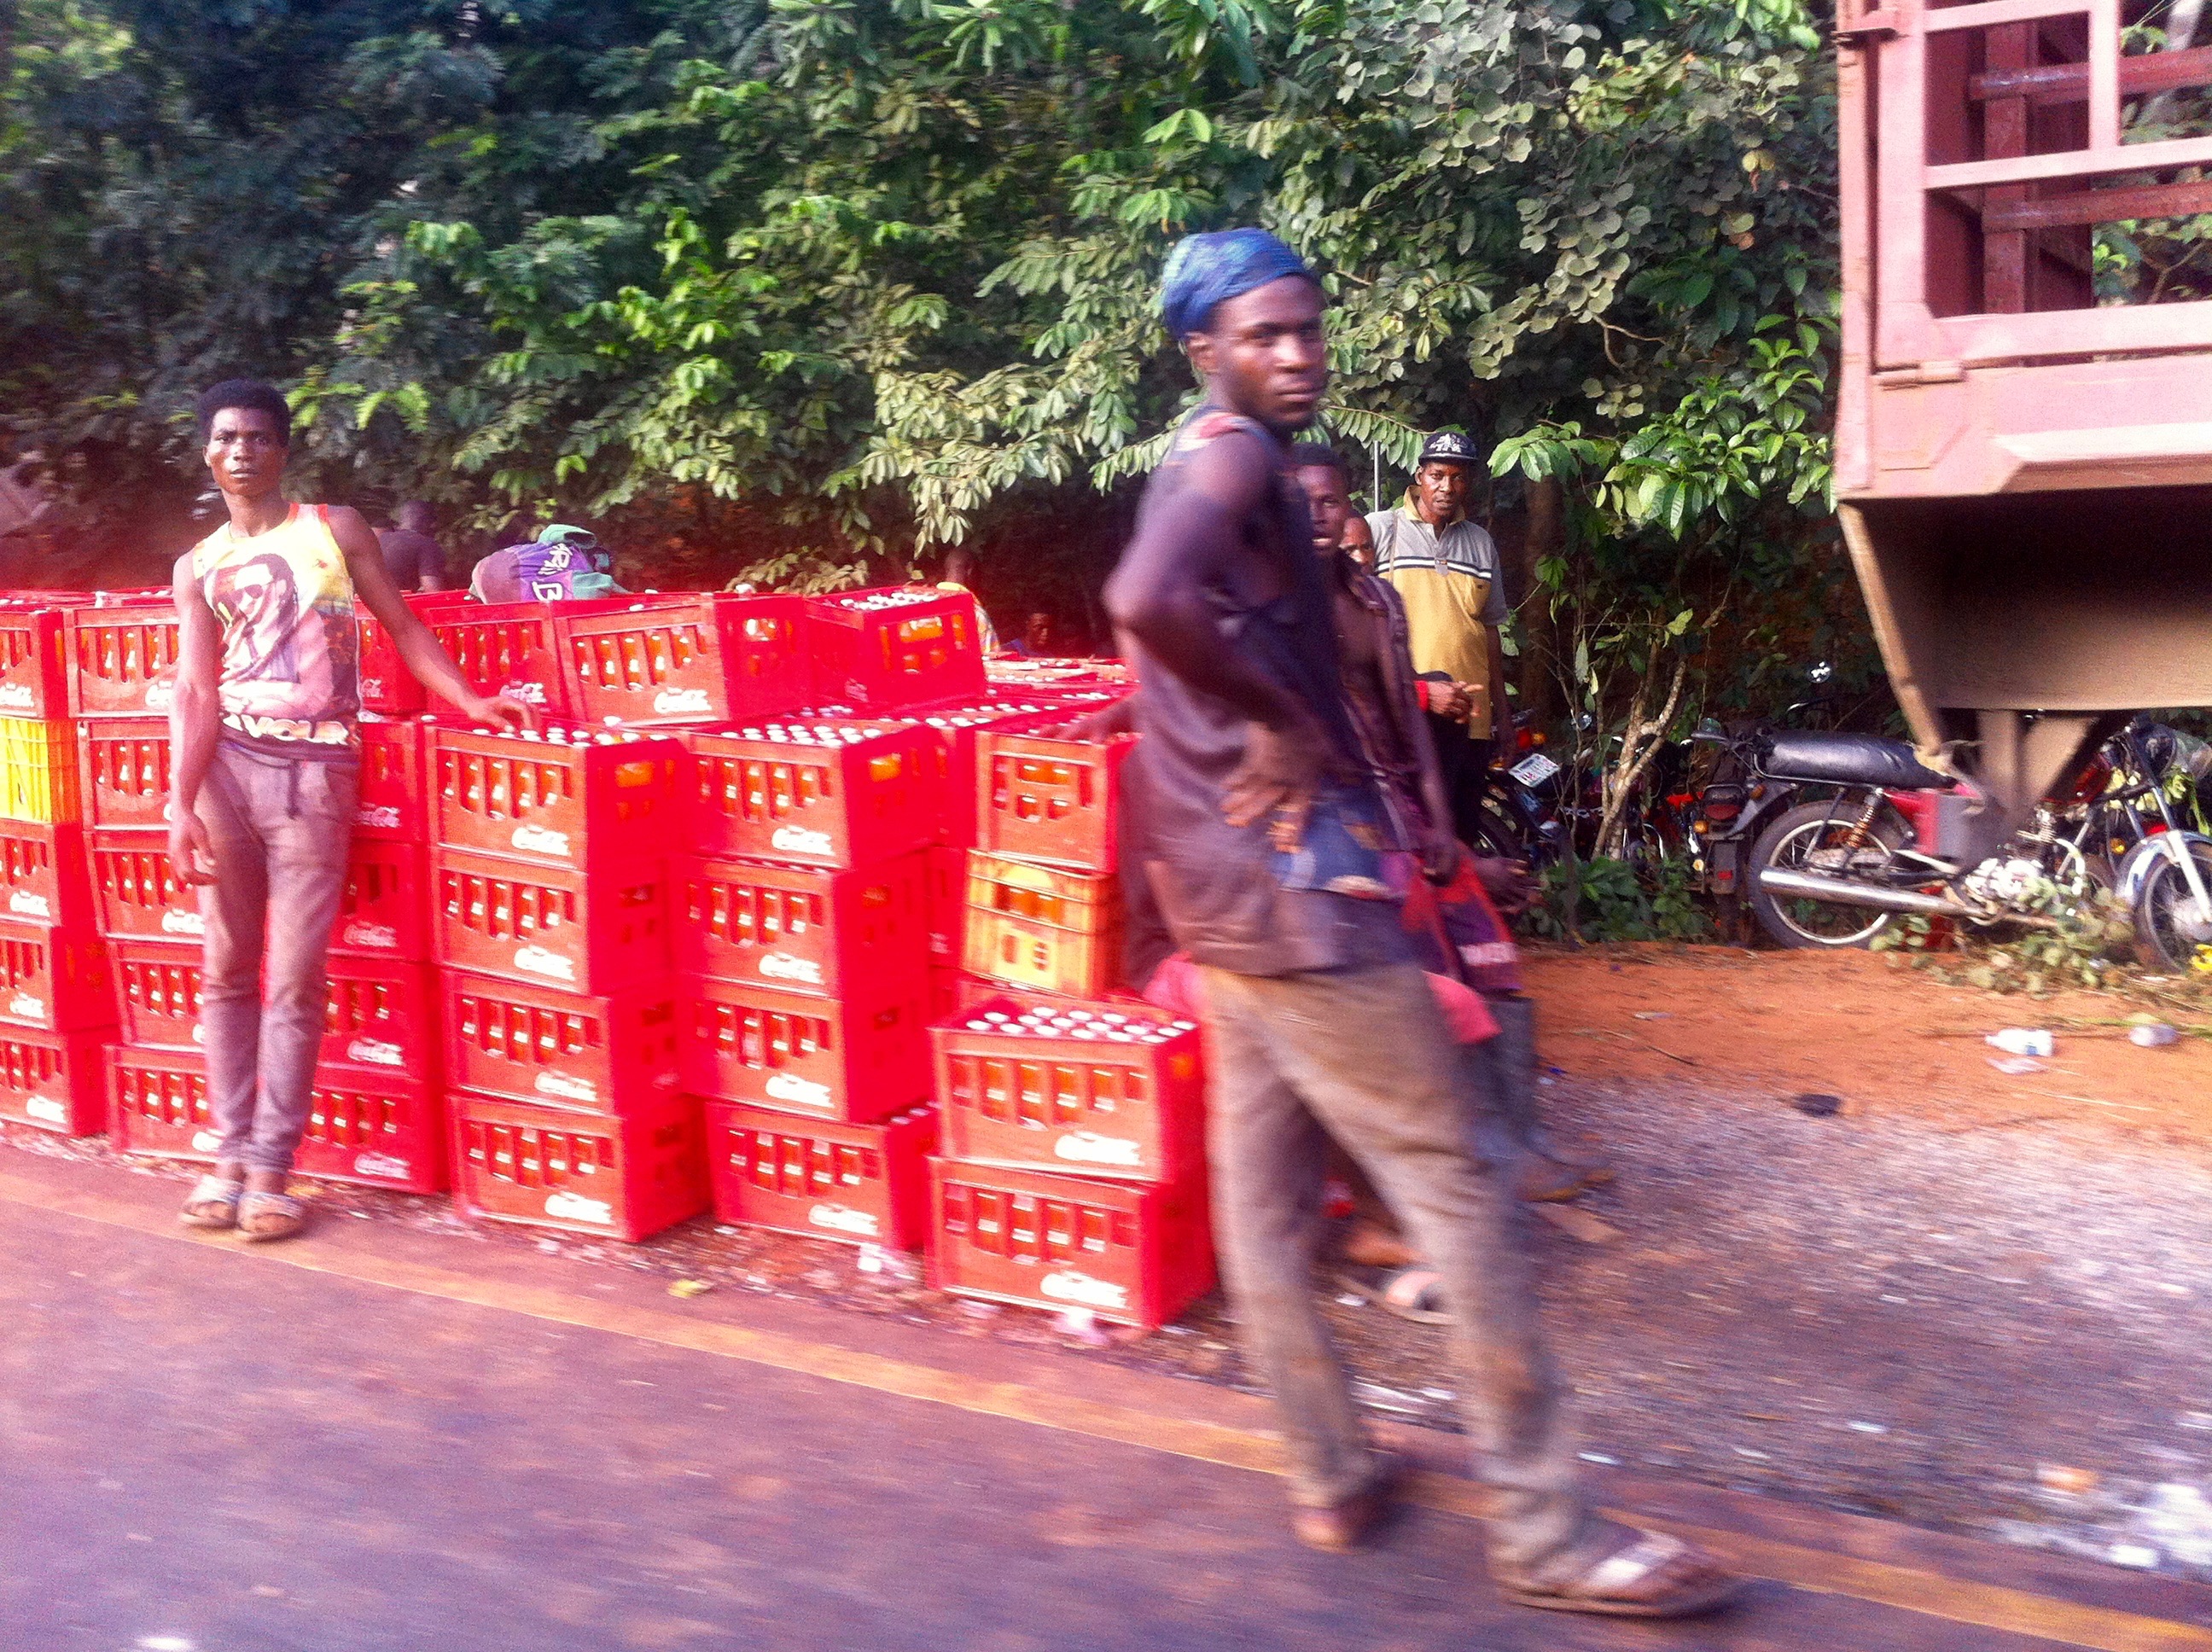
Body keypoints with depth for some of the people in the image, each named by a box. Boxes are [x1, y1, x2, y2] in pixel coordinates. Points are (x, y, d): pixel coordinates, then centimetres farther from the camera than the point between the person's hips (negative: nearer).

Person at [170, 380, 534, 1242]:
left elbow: (403, 626, 9)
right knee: (227, 971, 6)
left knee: (294, 982, -2)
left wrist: (472, 702, -3)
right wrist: (180, 805, -9)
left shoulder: (334, 527, 7)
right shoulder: (198, 566, 10)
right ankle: (231, 1151, 16)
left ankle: (269, 1168, 5)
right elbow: (196, 693, 2)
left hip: (315, 769, -2)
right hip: (226, 761, 2)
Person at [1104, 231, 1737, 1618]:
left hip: (1233, 887, 10)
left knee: (1265, 1191, 12)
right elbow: (1152, 598, -34)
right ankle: (1543, 1528, 2)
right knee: (1451, 1189, -5)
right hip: (1291, 879, -10)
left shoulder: (1227, 464, 18)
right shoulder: (1233, 455, -14)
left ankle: (1334, 1480, 24)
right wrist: (1283, 724, -22)